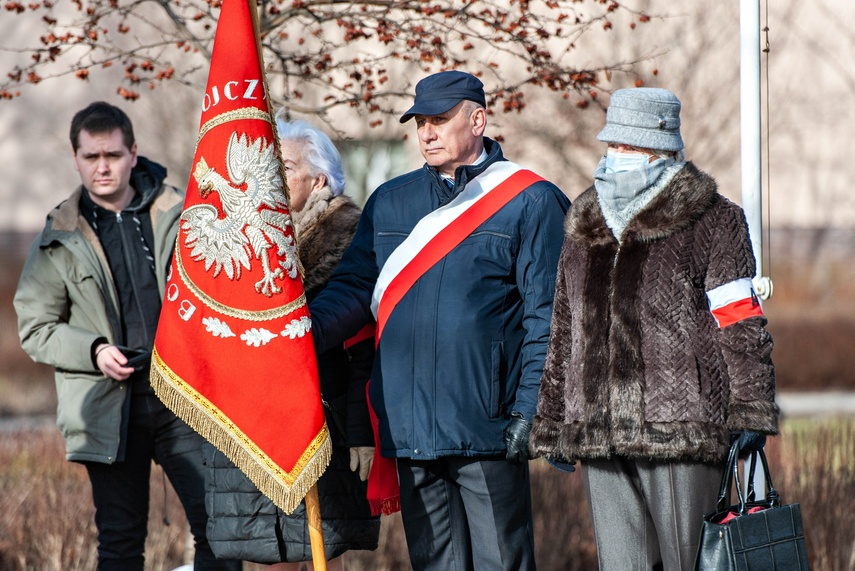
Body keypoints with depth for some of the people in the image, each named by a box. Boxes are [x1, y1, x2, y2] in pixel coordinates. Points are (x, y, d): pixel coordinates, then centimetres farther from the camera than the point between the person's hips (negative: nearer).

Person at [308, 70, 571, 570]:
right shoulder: (390, 203, 15)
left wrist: (529, 411, -11)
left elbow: (545, 316, -4)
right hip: (409, 429, 5)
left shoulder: (528, 203, 0)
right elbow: (355, 288, 15)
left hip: (486, 431, -5)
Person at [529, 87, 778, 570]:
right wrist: (552, 425, 20)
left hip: (682, 429, -5)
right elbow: (564, 335, 22)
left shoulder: (710, 220, 1)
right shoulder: (584, 228, 18)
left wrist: (750, 415, -10)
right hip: (600, 435, 6)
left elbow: (741, 325, -4)